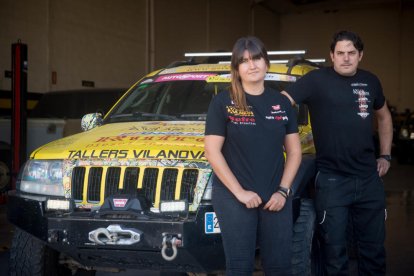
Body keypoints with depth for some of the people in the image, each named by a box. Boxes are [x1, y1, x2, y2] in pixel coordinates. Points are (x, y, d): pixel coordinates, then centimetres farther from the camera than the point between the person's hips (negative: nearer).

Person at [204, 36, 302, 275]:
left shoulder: (282, 103, 8)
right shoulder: (223, 102, -3)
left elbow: (294, 151, 10)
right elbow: (213, 151, -8)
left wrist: (283, 191, -2)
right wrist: (239, 192, -12)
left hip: (276, 198, 3)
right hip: (234, 198, -3)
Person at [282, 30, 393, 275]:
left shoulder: (370, 82, 9)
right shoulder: (317, 80, -9)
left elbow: (384, 116, 24)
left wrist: (385, 155, 17)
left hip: (369, 178, 5)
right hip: (332, 181, -5)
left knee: (374, 246, 14)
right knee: (335, 249, 4)